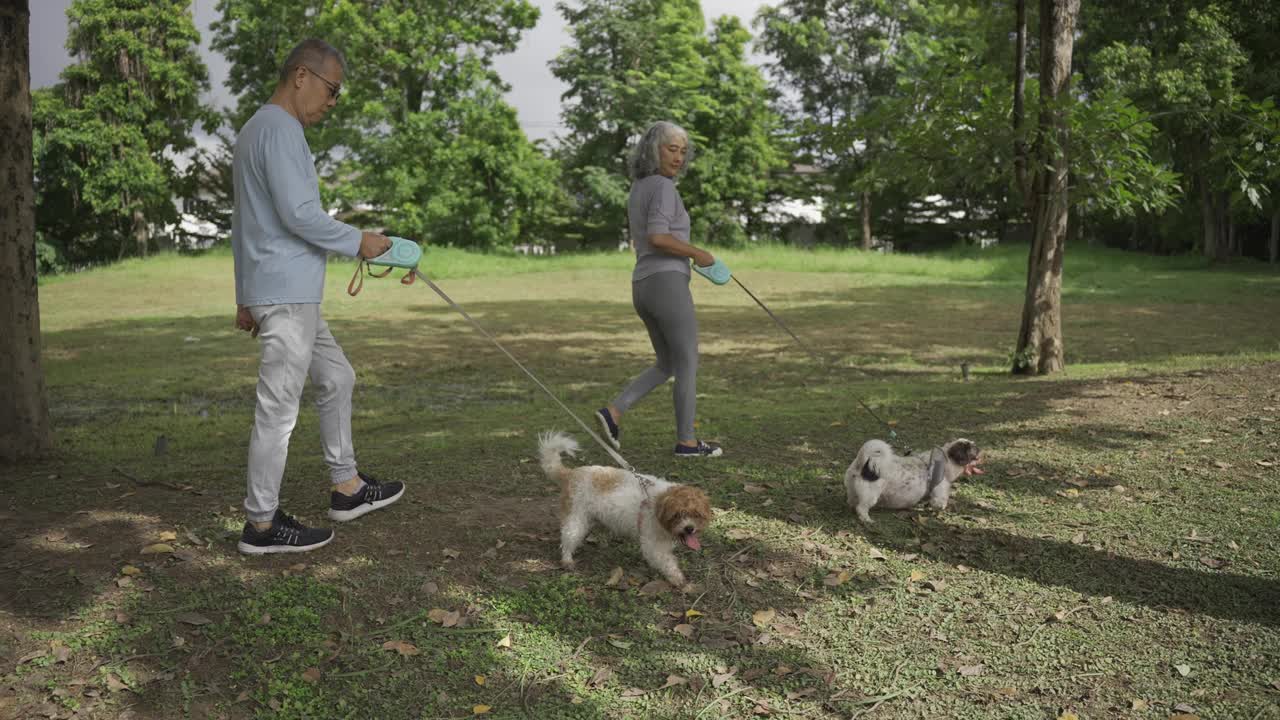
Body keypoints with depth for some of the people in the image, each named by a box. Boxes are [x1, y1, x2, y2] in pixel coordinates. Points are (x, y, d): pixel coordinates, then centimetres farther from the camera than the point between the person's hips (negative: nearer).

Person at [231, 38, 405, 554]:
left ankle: (346, 488, 26)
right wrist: (358, 242, -8)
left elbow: (246, 220, 23)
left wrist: (246, 297, 25)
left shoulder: (255, 130, 21)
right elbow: (299, 214, -21)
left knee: (336, 378, 18)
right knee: (278, 408, -5)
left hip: (291, 295, 11)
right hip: (286, 294, -11)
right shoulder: (280, 129, -12)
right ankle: (262, 524, 4)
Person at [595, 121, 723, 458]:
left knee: (667, 366, 19)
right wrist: (697, 253, -10)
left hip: (644, 289, 9)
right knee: (689, 365, 4)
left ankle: (613, 412, 7)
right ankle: (686, 441, 11)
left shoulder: (638, 189, 19)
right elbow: (657, 238, -23)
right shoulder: (663, 187, -11)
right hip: (667, 286, -9)